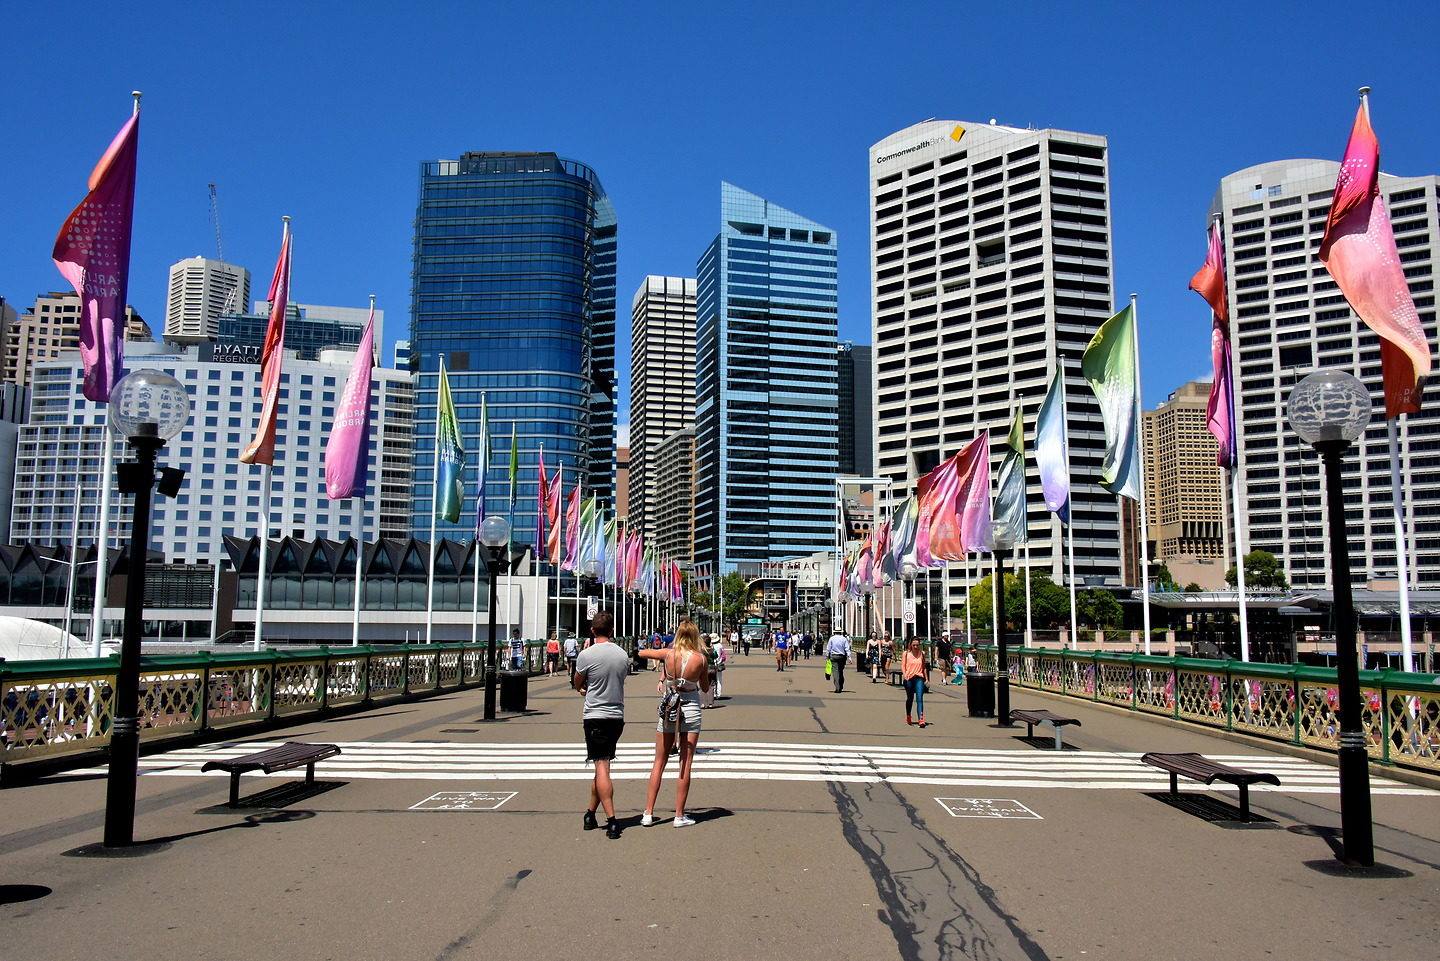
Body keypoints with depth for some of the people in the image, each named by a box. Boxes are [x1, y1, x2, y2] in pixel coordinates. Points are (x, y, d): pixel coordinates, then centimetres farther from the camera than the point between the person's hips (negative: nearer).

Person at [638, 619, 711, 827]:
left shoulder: (668, 654, -4)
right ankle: (680, 815, 8)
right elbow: (705, 687, 3)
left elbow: (644, 652, 14)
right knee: (685, 764, 4)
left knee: (659, 762, 11)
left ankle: (648, 813, 12)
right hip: (691, 708, -2)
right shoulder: (700, 658, -9)